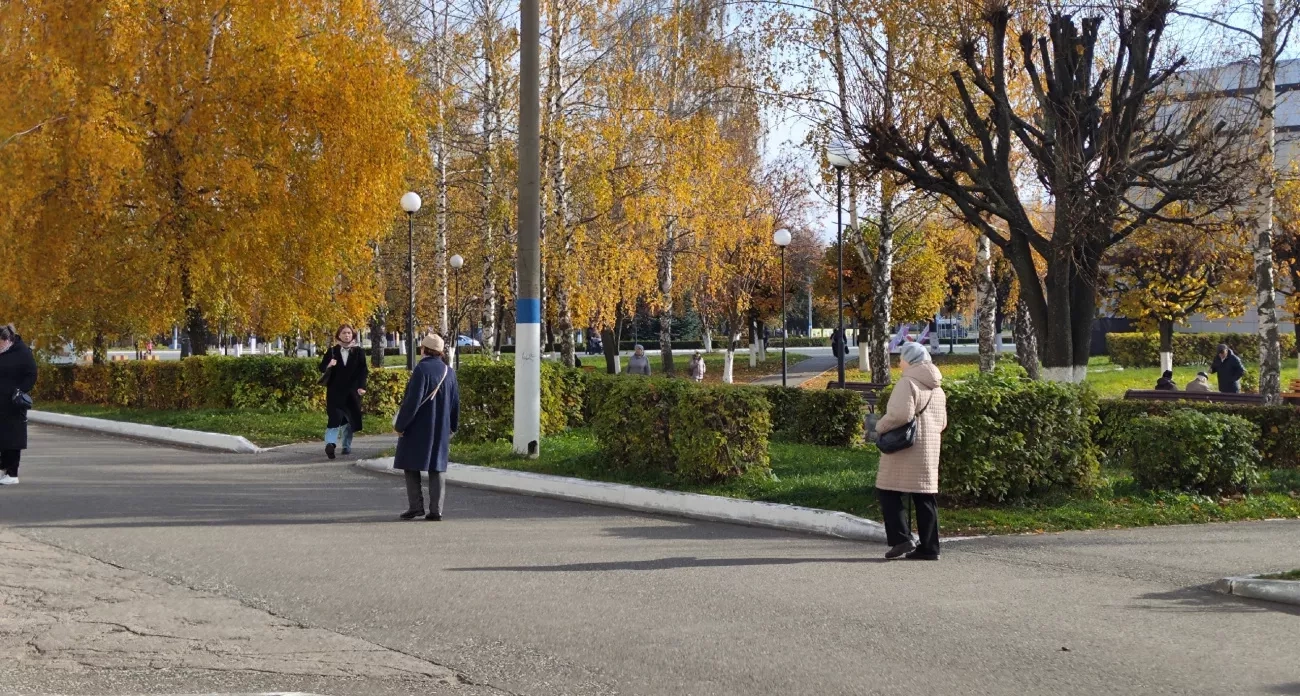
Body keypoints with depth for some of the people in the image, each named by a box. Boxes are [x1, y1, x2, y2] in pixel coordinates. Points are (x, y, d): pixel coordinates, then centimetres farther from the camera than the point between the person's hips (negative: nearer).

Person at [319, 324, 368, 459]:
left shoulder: (358, 352, 4)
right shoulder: (332, 351, 5)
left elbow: (363, 371, -2)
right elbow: (322, 368, 3)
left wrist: (361, 386, -15)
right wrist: (329, 365, -20)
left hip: (352, 392, 2)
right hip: (335, 391, -2)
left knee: (350, 419, 7)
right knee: (335, 417, -16)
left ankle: (347, 445, 19)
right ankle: (330, 443, -27)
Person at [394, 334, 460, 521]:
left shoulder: (421, 370, -14)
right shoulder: (449, 372, 6)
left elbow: (412, 401, -18)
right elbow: (455, 403, 12)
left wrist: (400, 425, -10)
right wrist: (452, 427, 22)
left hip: (418, 429, -5)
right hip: (441, 429, 5)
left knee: (411, 466, 6)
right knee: (437, 468, 7)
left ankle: (415, 506, 1)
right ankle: (436, 510, 3)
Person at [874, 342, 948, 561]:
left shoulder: (908, 382, -12)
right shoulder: (936, 387, 17)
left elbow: (900, 413, -24)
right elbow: (942, 422, 20)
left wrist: (881, 427, -9)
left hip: (906, 448, -8)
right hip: (929, 450, 8)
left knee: (888, 491, 0)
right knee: (925, 497, 9)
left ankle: (901, 538, -9)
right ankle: (929, 547, 8)